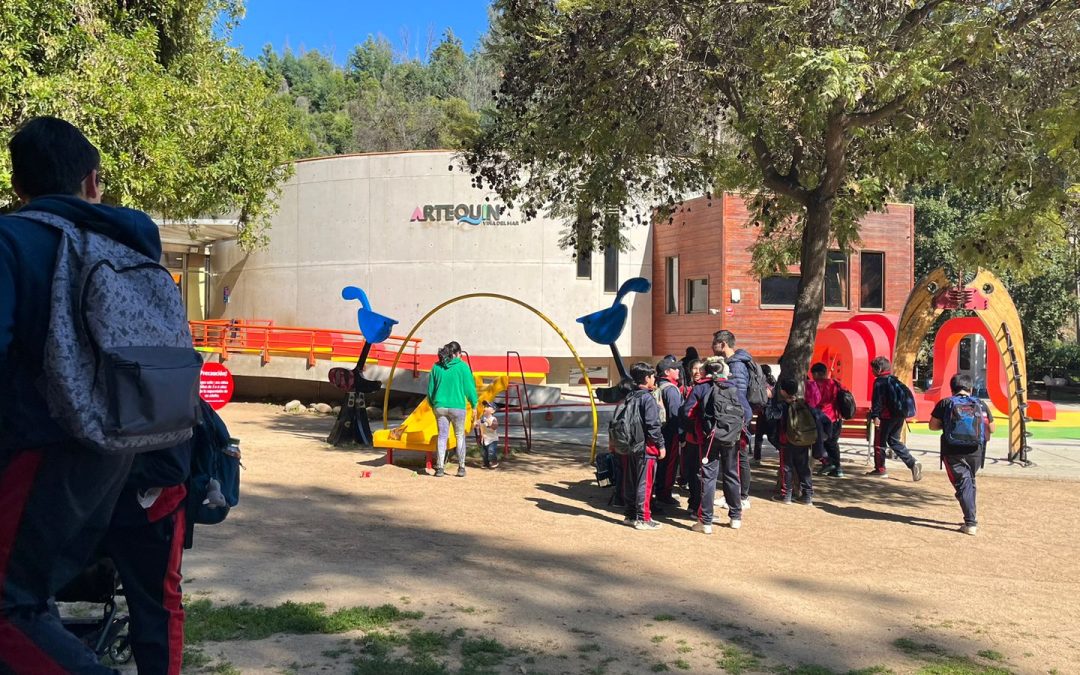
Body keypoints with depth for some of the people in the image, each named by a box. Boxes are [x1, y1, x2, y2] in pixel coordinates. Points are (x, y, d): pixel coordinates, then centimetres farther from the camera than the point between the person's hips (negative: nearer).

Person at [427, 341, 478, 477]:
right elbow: (469, 386, -2)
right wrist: (474, 404, 10)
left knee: (442, 436, 6)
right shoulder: (462, 366, -5)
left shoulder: (436, 367, 4)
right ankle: (461, 467, 9)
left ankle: (439, 468, 1)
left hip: (440, 406, 3)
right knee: (460, 436, 10)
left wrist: (432, 404, 23)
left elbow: (430, 388, 10)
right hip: (457, 407, -2)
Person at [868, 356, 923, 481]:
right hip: (899, 415, 8)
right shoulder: (894, 380, 16)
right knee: (894, 441, 14)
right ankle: (912, 463, 0)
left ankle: (880, 469, 7)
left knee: (879, 442, 4)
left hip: (887, 416, -8)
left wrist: (875, 416, -21)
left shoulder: (879, 381, -9)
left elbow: (877, 400, -18)